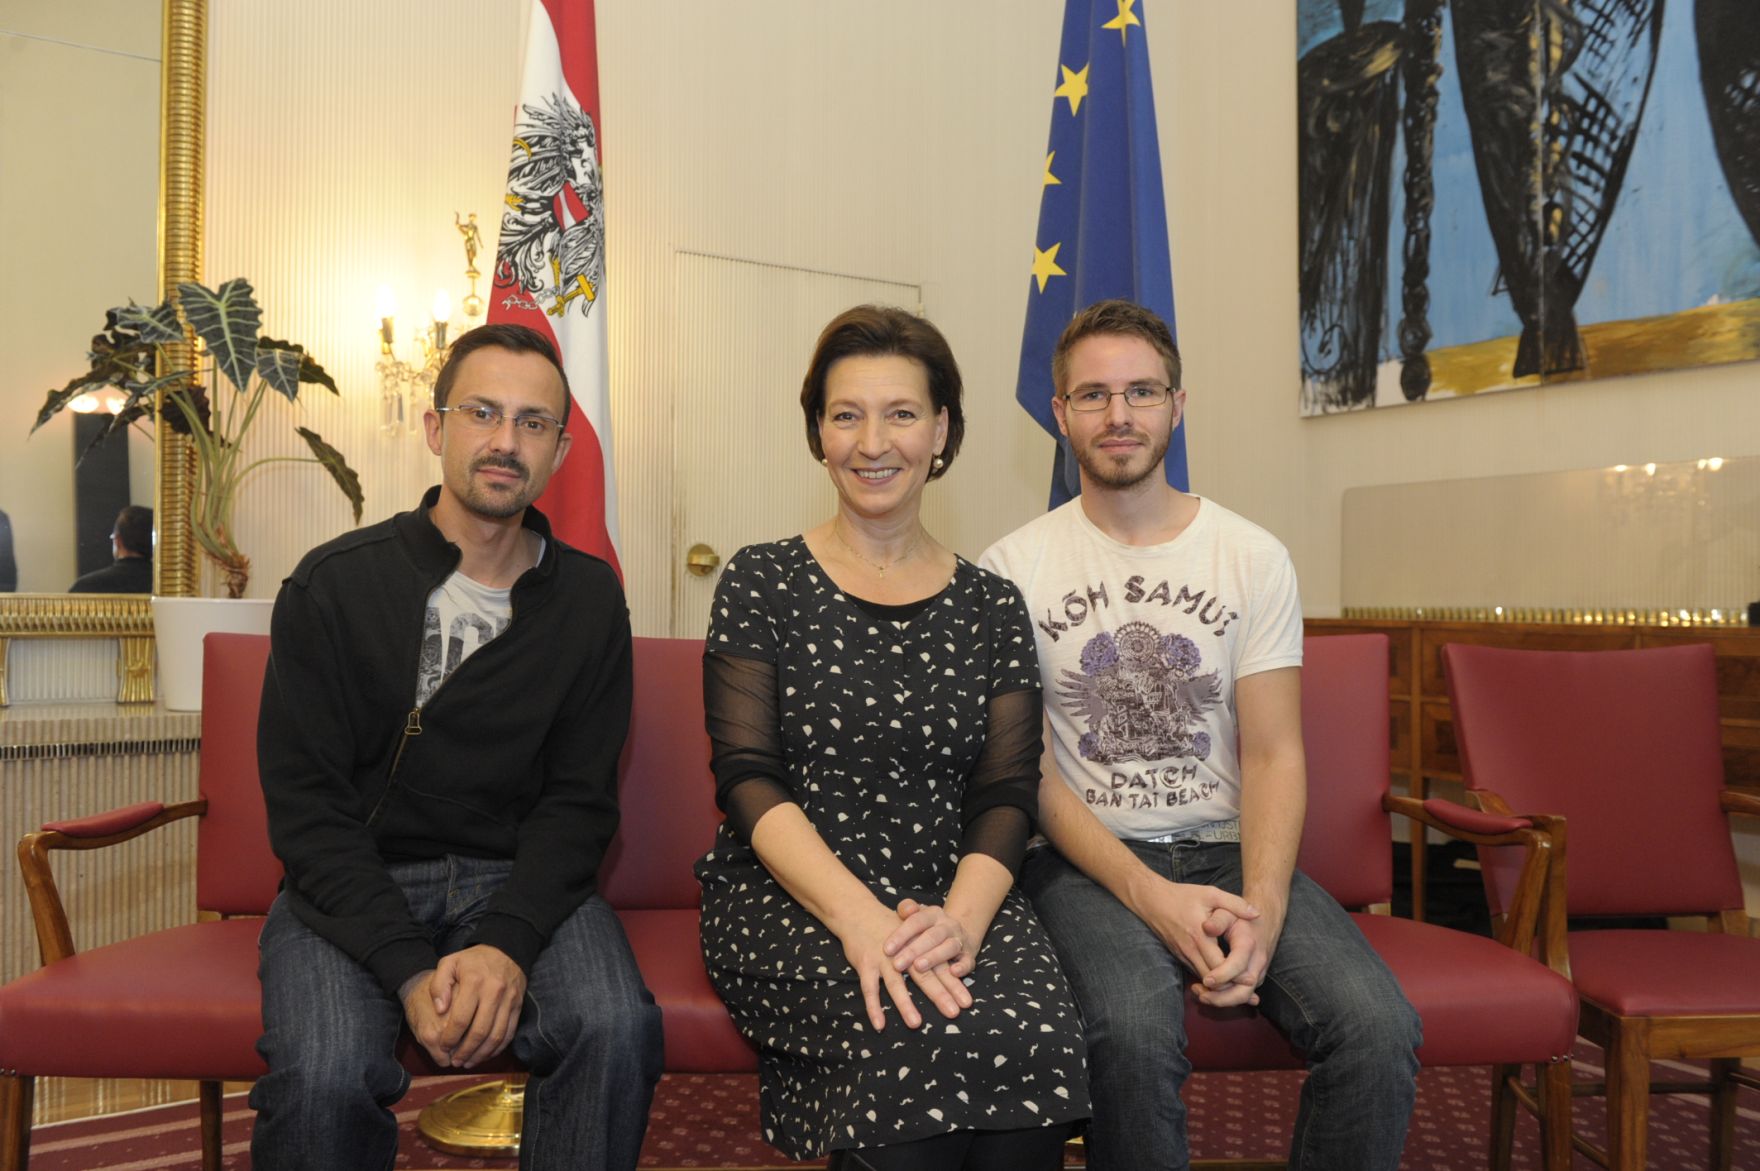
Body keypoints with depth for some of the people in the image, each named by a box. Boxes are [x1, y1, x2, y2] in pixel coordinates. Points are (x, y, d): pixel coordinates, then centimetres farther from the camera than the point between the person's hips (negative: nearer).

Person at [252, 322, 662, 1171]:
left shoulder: (589, 598, 3)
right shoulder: (333, 585, -3)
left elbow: (579, 799, 0)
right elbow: (305, 805, -7)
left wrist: (509, 942, -18)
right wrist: (411, 971, -19)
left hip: (519, 879, 1)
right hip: (353, 886, -1)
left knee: (617, 1030, -28)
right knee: (325, 1076, -30)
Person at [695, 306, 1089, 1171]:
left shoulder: (990, 607, 10)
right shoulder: (761, 584, 4)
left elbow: (1005, 797, 4)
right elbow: (747, 780, -5)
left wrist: (962, 919, -16)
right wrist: (859, 915, -20)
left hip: (952, 898, 3)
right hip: (785, 901, -2)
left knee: (1035, 1034, -28)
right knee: (919, 1038, -32)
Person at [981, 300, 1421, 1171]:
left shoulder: (1253, 558, 5)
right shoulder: (1011, 568, -1)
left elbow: (1272, 753, 2)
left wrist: (1263, 906, -16)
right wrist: (1150, 896, -17)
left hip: (1229, 850, 3)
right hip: (1085, 859, -2)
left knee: (1377, 1026, -23)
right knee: (1134, 1027, -33)